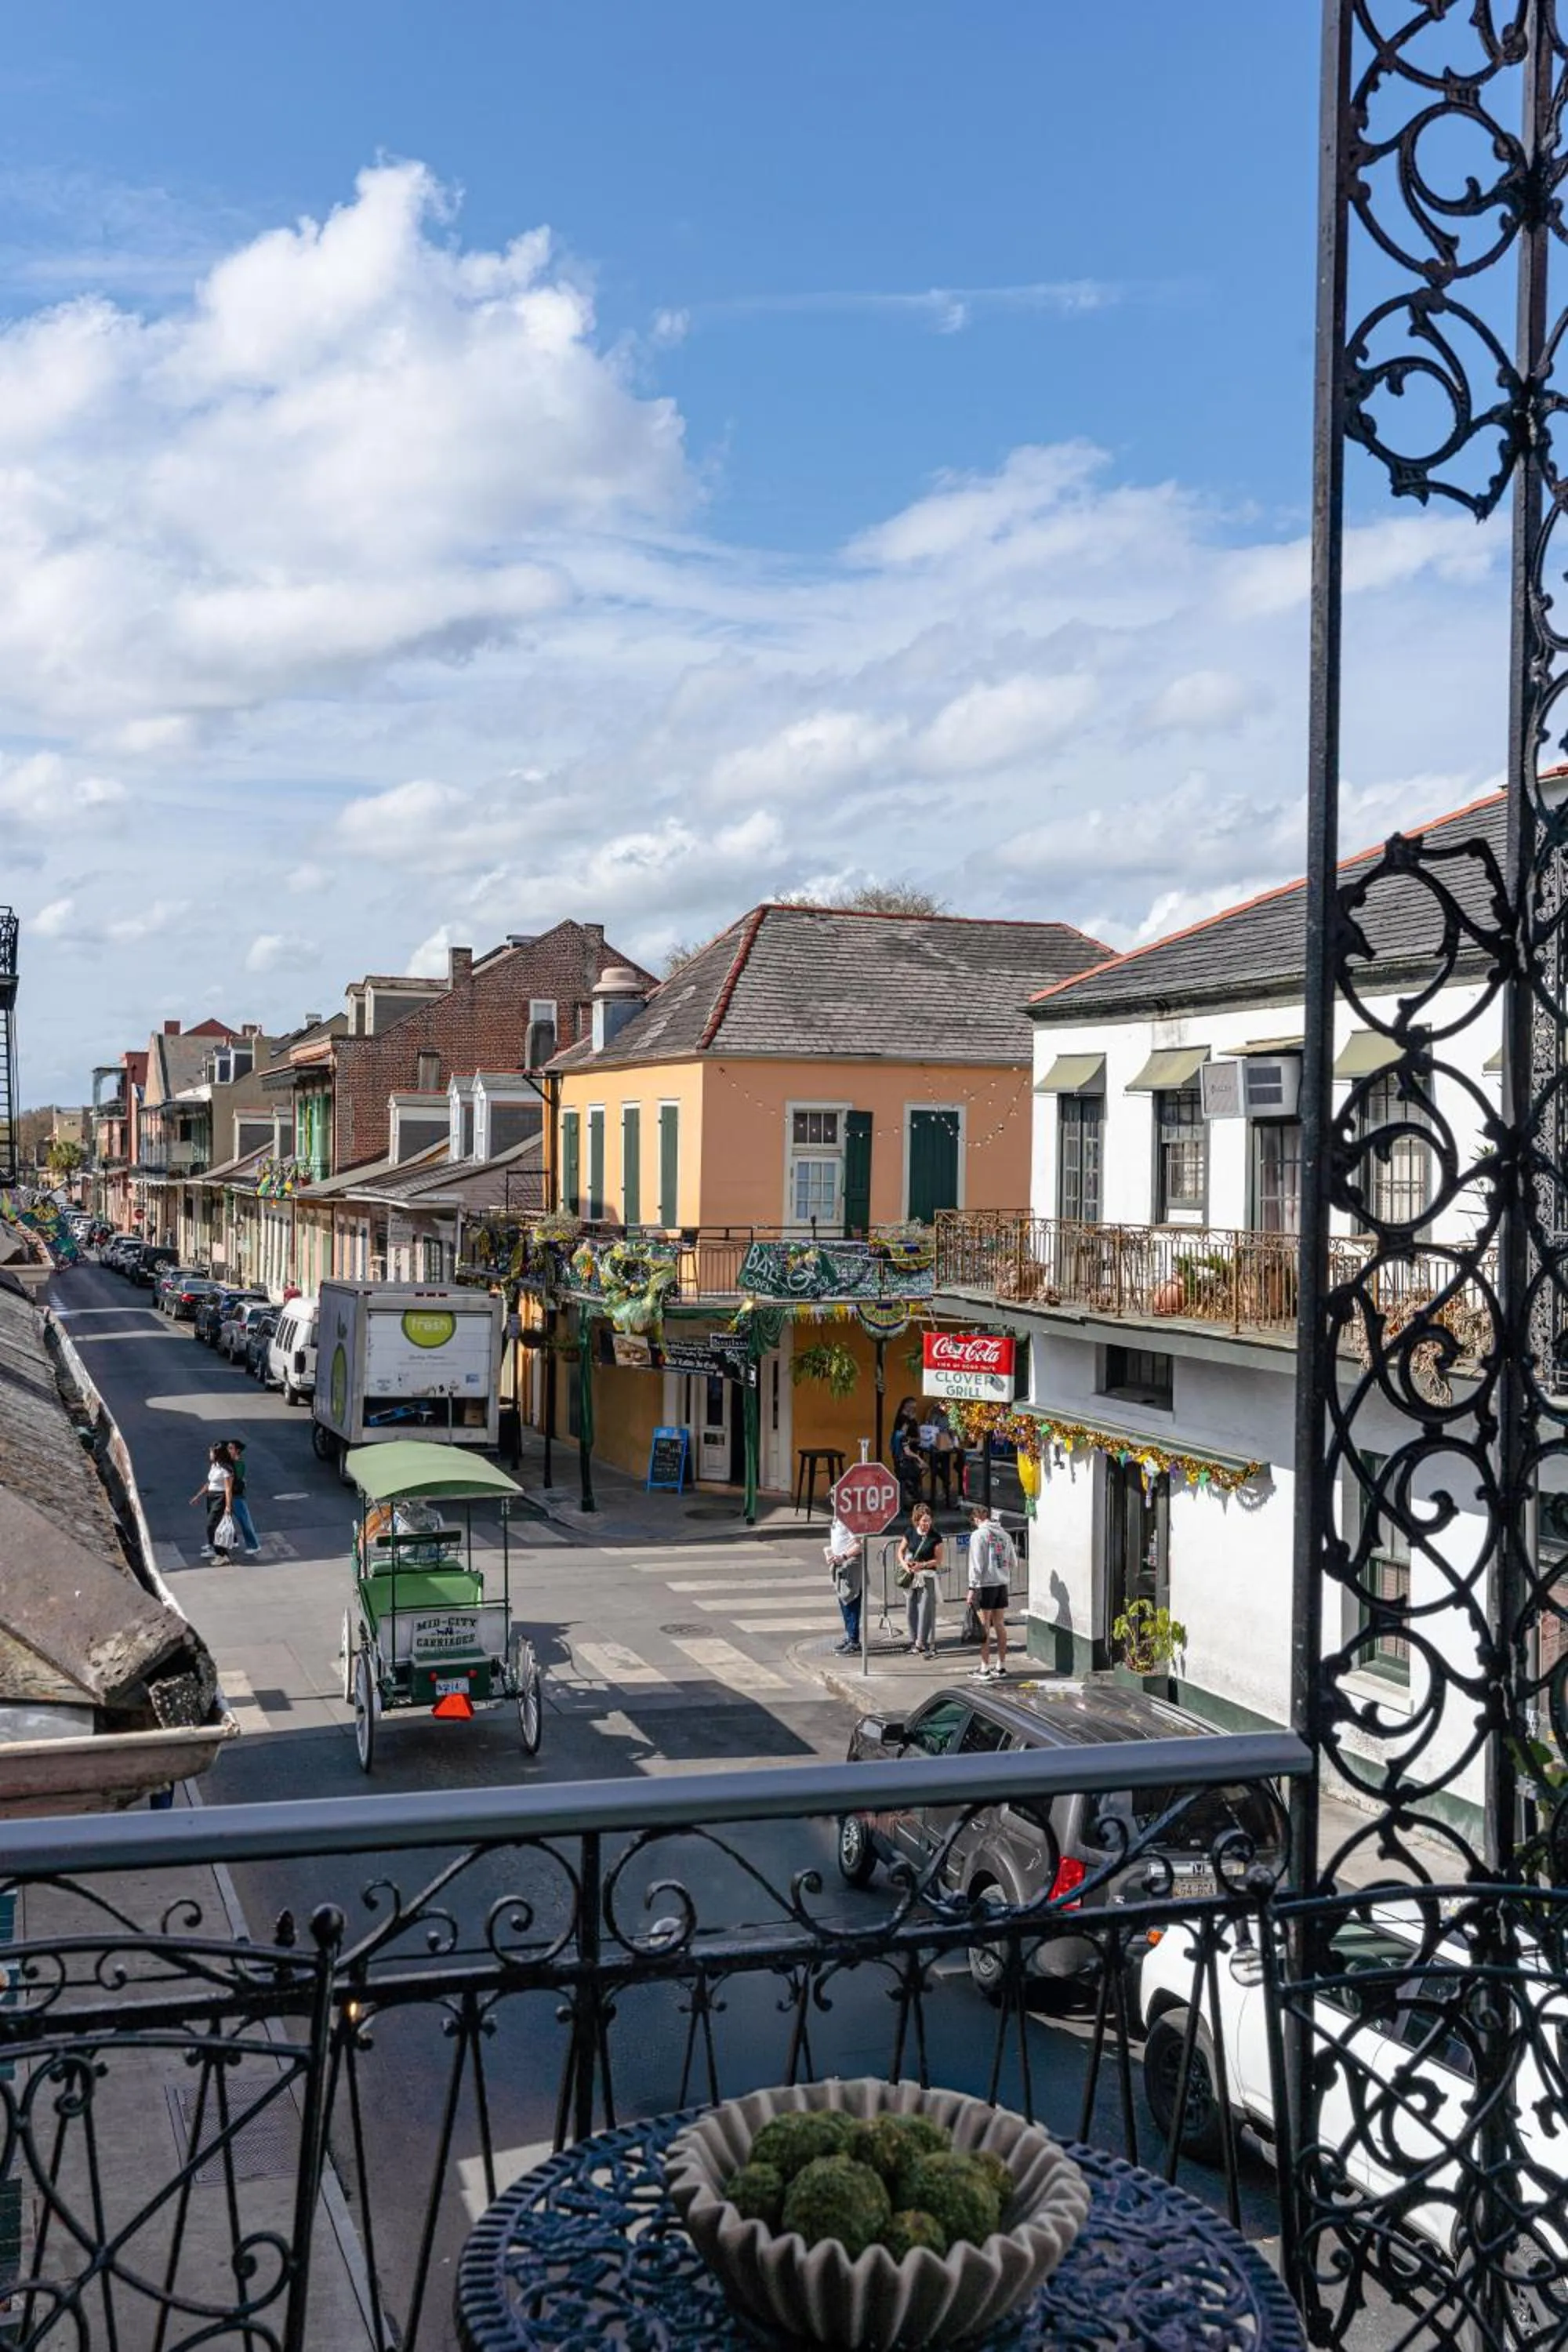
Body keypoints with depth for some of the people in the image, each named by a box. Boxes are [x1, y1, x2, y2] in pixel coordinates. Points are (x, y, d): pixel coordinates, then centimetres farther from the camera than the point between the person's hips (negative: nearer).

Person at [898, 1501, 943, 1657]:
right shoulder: (911, 1533, 2)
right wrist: (904, 1564, -7)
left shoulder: (935, 1537, -8)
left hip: (928, 1576, -4)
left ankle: (929, 1645, -2)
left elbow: (938, 1560, -7)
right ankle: (915, 1642, 19)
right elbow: (901, 1551, 12)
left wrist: (922, 1565, -20)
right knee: (912, 1609, 8)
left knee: (926, 1610, -6)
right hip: (912, 1576, 4)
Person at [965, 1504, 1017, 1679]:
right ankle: (1001, 1666, 17)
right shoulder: (1004, 1535, 8)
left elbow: (976, 1565, -13)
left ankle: (985, 1669, 1)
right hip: (1003, 1584, 6)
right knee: (1000, 1625, 12)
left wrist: (972, 1588, -10)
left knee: (984, 1627, 0)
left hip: (985, 1585, -6)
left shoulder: (979, 1535, -10)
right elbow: (1013, 1562, 11)